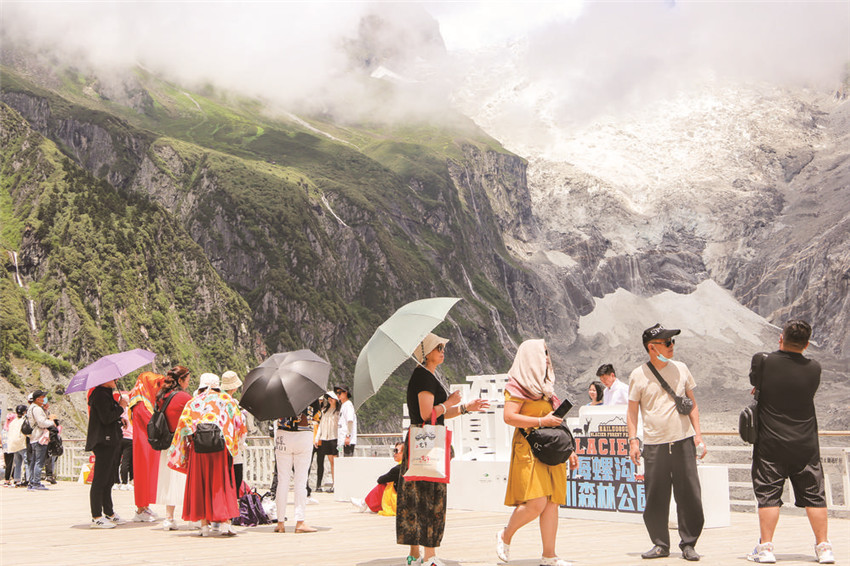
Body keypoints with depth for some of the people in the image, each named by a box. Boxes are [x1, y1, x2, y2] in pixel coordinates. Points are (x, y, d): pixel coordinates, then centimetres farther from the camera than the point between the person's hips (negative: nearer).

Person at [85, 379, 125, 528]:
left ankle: (109, 513, 24)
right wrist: (121, 407, -11)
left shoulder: (106, 393, 18)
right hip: (104, 442, -11)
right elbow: (106, 418, -21)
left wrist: (119, 419, 11)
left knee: (108, 480, 16)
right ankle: (96, 517, -4)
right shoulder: (100, 395, -14)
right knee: (100, 481, -7)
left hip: (109, 442, 11)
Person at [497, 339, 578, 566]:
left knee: (552, 504, 1)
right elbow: (509, 417, -15)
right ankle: (505, 536, 7)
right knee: (536, 503, -15)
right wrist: (541, 421, -17)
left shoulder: (545, 387, 21)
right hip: (529, 448, -8)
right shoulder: (518, 386, -4)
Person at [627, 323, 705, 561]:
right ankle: (660, 544, 15)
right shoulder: (639, 375, 2)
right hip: (654, 444, -2)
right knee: (655, 498, 0)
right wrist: (633, 439, -4)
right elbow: (632, 410, 7)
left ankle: (688, 544, 13)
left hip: (683, 442, 2)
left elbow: (692, 403, 16)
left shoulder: (680, 369, 9)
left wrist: (697, 433, 7)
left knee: (690, 495, -1)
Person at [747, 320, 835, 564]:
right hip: (806, 443, 2)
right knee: (814, 495, 9)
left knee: (768, 494, 3)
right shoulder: (814, 368, -4)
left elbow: (754, 380, 8)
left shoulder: (763, 361, -11)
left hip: (770, 442, -2)